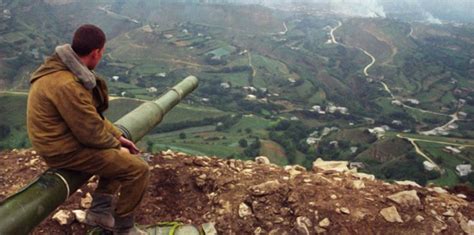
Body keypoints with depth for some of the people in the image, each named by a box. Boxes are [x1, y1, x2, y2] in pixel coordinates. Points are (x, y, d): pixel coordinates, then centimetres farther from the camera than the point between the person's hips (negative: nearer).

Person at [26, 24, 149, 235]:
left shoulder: (66, 68, 2)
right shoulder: (67, 85, -30)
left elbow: (92, 114, 11)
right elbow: (90, 132, -24)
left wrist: (118, 136, 8)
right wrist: (116, 145, -6)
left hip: (64, 137, 10)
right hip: (66, 150, -10)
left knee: (123, 156, 22)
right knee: (138, 169, -10)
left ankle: (99, 210, 21)